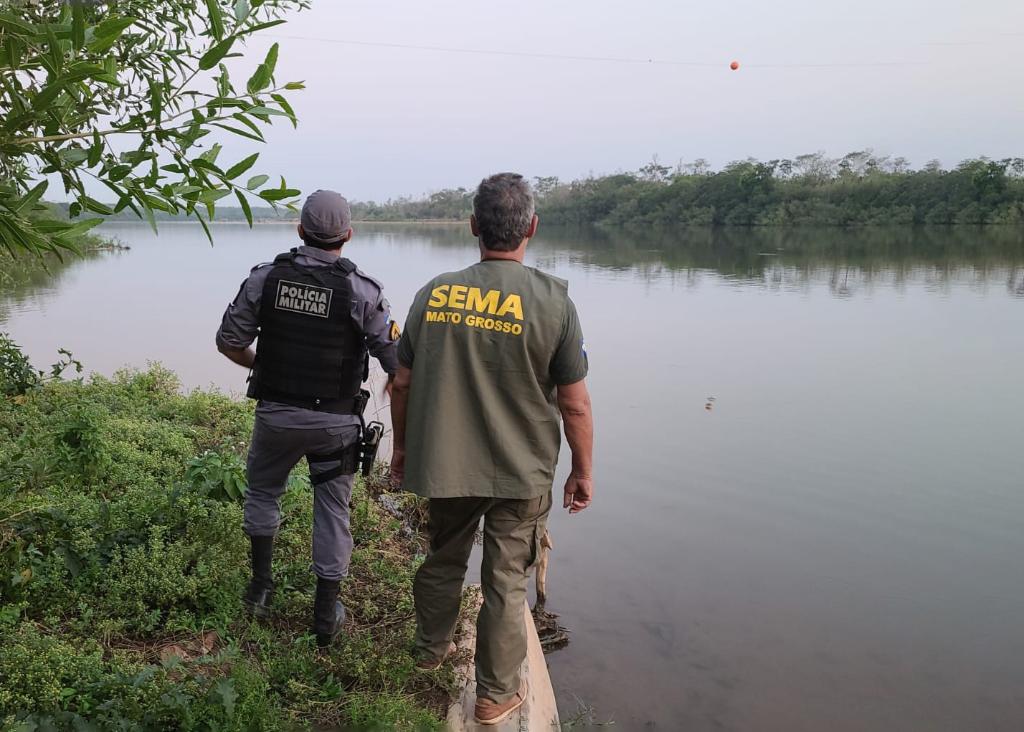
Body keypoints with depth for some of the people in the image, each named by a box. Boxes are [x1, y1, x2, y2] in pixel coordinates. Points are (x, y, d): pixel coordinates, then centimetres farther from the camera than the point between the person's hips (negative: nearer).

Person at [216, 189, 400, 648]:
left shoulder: (266, 278, -6)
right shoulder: (362, 291, -13)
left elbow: (229, 342, 1)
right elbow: (398, 361, -12)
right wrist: (395, 383, 12)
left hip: (276, 414, 2)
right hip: (336, 421, -1)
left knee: (263, 491, 26)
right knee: (333, 510, 12)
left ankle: (261, 586, 32)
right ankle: (326, 616, 19)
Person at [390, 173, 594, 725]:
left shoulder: (434, 293, -4)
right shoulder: (552, 301, -14)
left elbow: (402, 384, 3)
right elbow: (574, 403, -11)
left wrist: (402, 448, 18)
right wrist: (583, 472, 3)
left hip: (443, 466, 3)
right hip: (521, 472, -3)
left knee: (443, 561, 24)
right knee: (505, 581, 11)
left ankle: (431, 650, 47)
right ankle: (495, 694, 26)